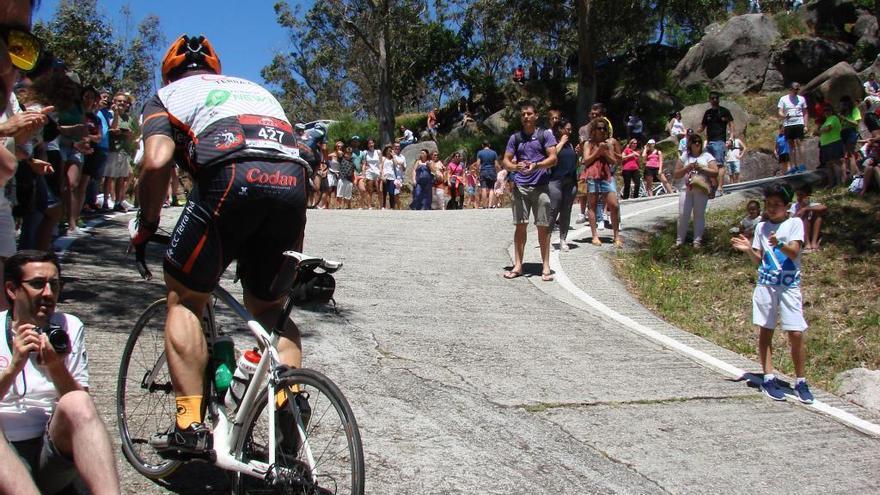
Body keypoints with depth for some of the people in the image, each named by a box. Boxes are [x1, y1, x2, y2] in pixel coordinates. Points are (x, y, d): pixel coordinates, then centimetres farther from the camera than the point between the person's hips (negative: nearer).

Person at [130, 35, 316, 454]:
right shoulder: (254, 88, 38)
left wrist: (146, 225, 18)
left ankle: (190, 425, 7)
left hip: (230, 177, -4)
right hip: (292, 183, 5)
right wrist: (293, 257, 37)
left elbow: (157, 161, 3)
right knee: (269, 308, 22)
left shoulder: (168, 94, 24)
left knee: (185, 300, 14)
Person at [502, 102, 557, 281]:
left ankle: (545, 266, 6)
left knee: (543, 226, 0)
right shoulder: (515, 137, 11)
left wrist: (536, 165, -21)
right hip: (520, 186, 2)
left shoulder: (545, 134, 3)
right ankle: (518, 265, 10)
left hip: (541, 185, -2)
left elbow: (553, 158, -4)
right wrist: (515, 167, -14)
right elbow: (506, 161, 9)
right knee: (520, 225, 4)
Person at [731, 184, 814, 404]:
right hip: (765, 284, 3)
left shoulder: (795, 223, 1)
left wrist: (779, 244, -32)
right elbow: (759, 260, 11)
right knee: (765, 332, 3)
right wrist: (748, 250, -8)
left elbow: (794, 252, -13)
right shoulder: (761, 227, 12)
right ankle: (769, 378, 10)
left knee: (796, 334, -7)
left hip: (789, 285, -3)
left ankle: (800, 382, 4)